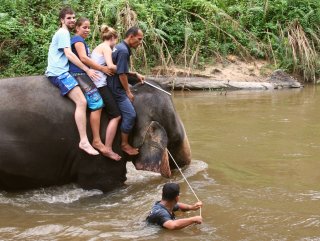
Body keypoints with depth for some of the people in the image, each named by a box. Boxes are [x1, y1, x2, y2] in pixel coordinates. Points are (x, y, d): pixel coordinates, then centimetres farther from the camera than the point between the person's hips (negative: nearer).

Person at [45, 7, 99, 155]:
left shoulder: (64, 34, 25)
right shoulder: (63, 33, -6)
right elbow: (69, 54, -18)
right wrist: (87, 70, -17)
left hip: (60, 72, 11)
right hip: (59, 73, -11)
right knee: (82, 101, -21)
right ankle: (84, 141, -30)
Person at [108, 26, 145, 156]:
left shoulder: (120, 47, 11)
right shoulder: (123, 51, -21)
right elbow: (121, 74, -21)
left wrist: (135, 74, 15)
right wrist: (128, 92, -12)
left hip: (115, 86, 11)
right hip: (117, 88, -11)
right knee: (130, 114, -10)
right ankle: (125, 145, 1)